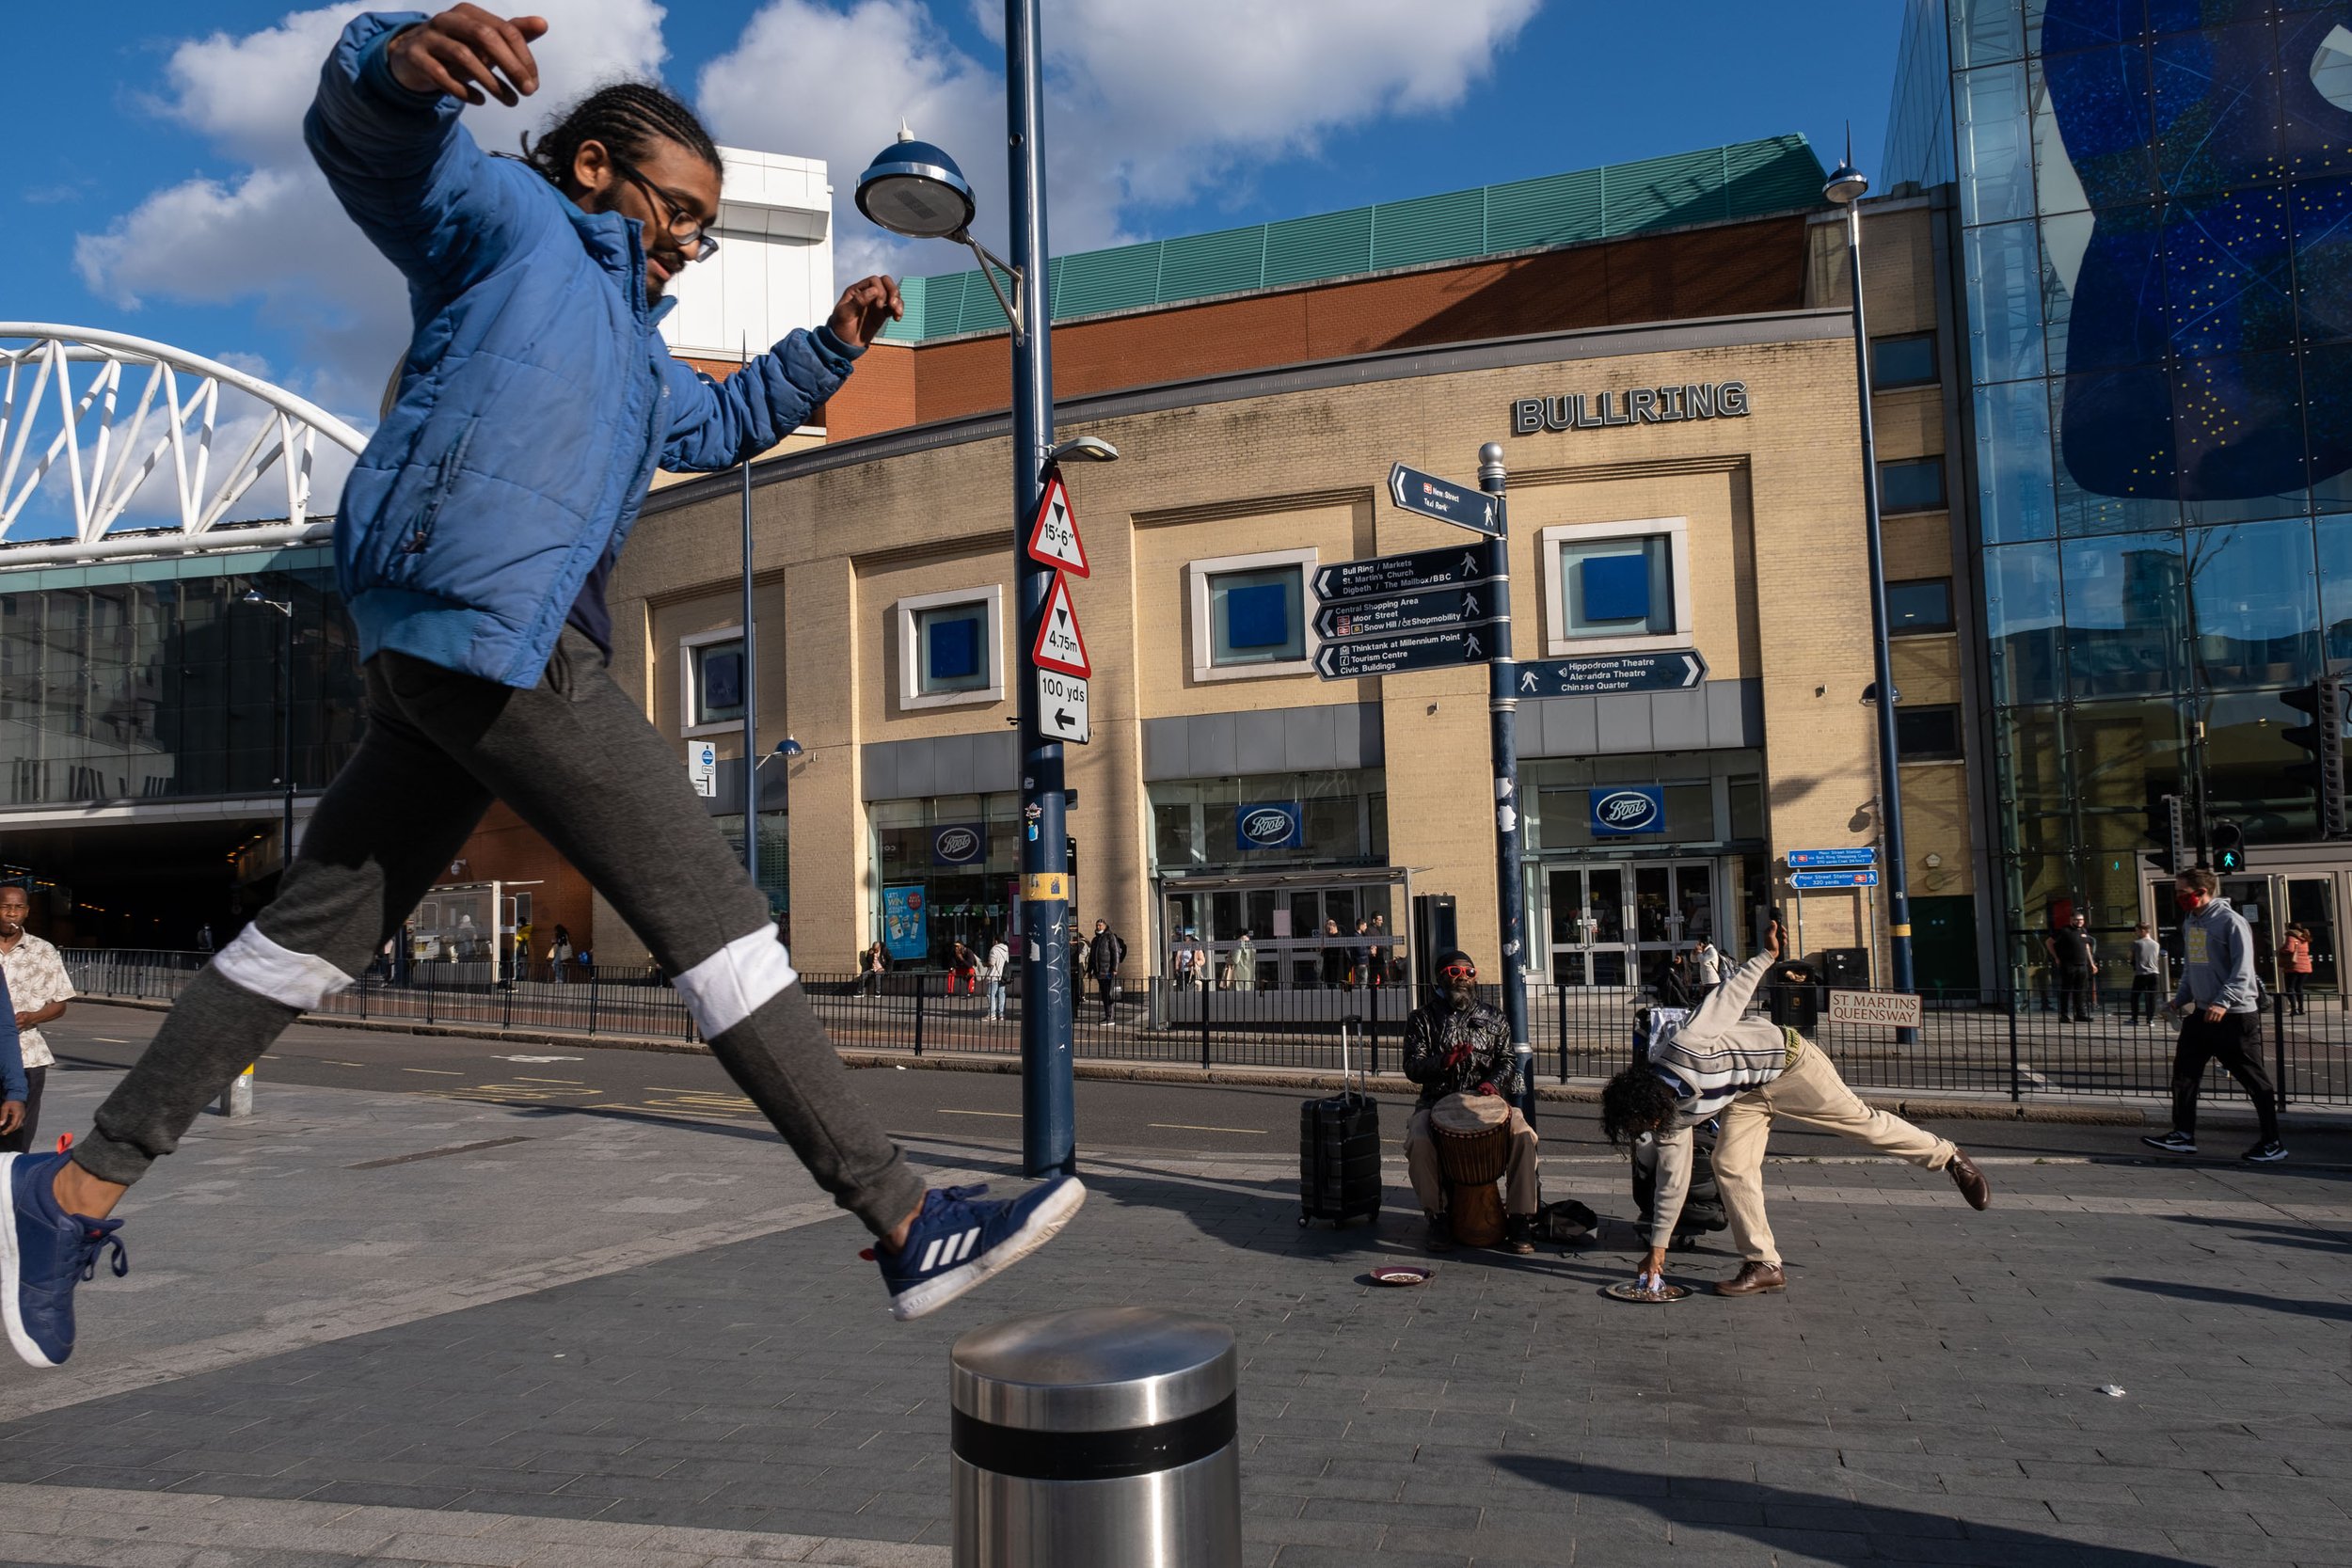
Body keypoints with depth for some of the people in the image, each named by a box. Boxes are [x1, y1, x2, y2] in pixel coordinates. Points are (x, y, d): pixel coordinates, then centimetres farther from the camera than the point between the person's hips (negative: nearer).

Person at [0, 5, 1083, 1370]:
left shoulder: (632, 344, 33)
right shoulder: (507, 216, 7)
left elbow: (724, 423, 47)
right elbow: (365, 137, -10)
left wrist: (830, 347, 34)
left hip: (440, 649, 11)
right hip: (488, 619, -11)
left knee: (317, 930, 14)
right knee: (711, 911, -14)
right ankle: (907, 1226, -13)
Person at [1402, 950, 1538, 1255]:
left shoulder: (1491, 1018, 14)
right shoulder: (1423, 1018, 6)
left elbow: (1508, 1058, 10)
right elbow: (1412, 1067, -2)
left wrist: (1495, 1082, -12)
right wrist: (1443, 1062, -22)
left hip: (1486, 1100, 2)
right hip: (1438, 1102, -1)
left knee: (1524, 1136, -26)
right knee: (1419, 1142, -32)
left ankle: (1520, 1219, -14)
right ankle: (1438, 1218, -12)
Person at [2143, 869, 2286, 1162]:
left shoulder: (2231, 921, -14)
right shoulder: (2189, 922, 11)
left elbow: (2243, 969, -20)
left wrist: (2223, 1002, -29)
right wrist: (2180, 999, 14)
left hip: (2235, 1015, -8)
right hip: (2201, 1013, 8)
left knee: (2254, 1079, 2)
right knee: (2184, 1072, 5)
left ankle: (2272, 1143, 12)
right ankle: (2183, 1135, 11)